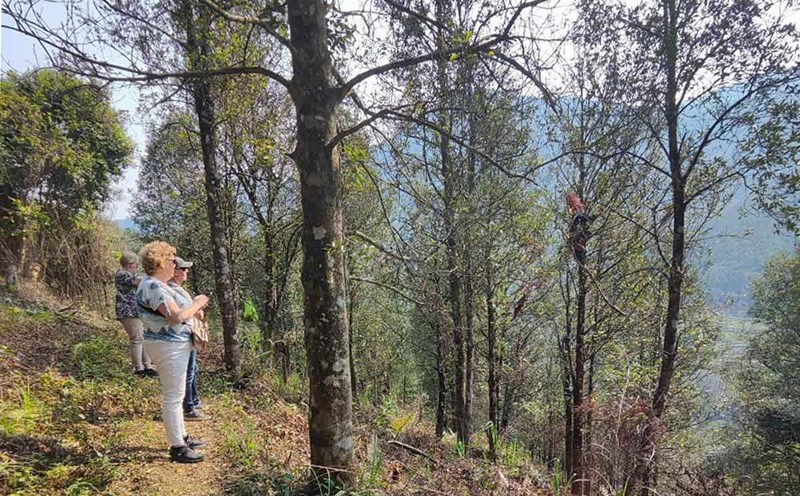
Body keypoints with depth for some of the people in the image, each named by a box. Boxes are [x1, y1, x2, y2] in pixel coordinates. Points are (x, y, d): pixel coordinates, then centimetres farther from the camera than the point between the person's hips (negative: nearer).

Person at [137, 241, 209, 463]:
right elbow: (176, 317, -27)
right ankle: (177, 448, 6)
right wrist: (196, 304, -11)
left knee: (175, 395, 19)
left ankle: (181, 437, 32)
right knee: (173, 397, -3)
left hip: (173, 346, 11)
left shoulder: (156, 284, 13)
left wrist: (194, 307, 10)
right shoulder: (153, 287, -21)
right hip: (168, 347, -11)